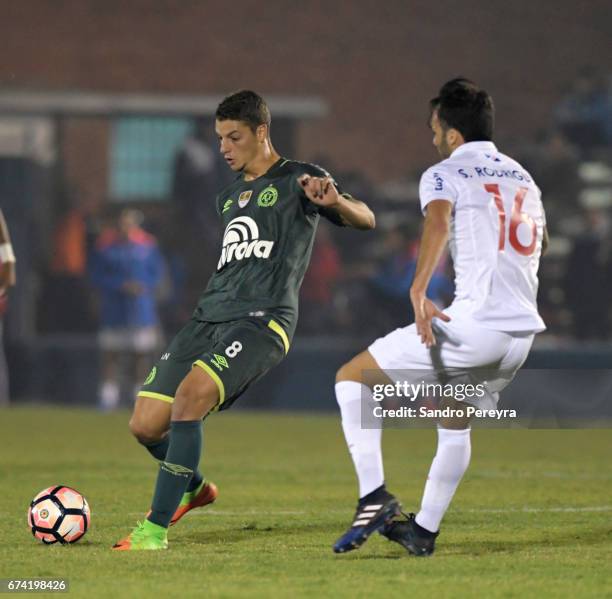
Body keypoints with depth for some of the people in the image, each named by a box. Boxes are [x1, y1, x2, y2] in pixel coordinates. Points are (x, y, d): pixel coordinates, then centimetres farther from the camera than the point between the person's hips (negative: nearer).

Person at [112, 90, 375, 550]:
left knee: (190, 394, -29)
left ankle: (156, 528, -24)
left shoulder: (297, 181, 3)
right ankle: (193, 488, 30)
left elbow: (366, 220, -8)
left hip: (262, 319, -8)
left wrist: (333, 201, -29)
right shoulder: (229, 197, 24)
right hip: (210, 317, 8)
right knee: (146, 423, -2)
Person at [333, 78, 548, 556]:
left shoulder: (444, 174, -2)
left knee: (353, 377, 5)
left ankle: (375, 497, -6)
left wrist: (419, 290, -36)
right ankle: (424, 530, 29)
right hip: (523, 330, 7)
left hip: (474, 324, -7)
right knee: (455, 423, 28)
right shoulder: (523, 178, 20)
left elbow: (439, 220, -25)